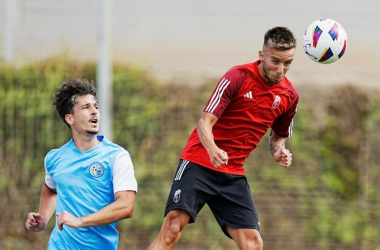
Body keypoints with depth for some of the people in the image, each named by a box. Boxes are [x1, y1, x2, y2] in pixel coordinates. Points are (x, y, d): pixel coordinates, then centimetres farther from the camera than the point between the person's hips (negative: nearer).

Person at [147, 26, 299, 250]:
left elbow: (278, 135, 22)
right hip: (200, 162, -5)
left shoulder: (289, 97, 4)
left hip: (234, 174, 5)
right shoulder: (237, 77, -12)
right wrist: (212, 149, -35)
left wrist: (279, 151, -2)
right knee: (172, 228, -19)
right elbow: (205, 122, -14)